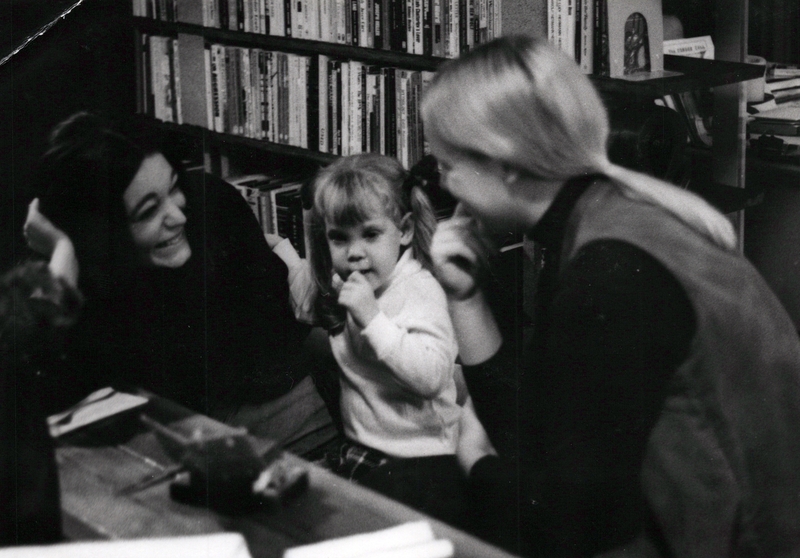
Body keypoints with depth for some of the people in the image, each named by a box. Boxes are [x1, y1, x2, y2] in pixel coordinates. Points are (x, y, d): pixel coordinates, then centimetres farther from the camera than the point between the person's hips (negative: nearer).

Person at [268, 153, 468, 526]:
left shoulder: (419, 292, -16)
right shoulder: (342, 286, 9)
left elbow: (431, 375, -32)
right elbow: (309, 301, 34)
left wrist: (371, 317, -31)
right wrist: (280, 248, 24)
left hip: (419, 464, -8)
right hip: (357, 454, 8)